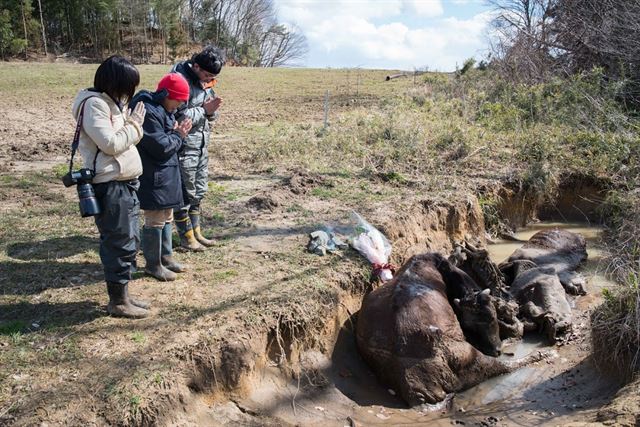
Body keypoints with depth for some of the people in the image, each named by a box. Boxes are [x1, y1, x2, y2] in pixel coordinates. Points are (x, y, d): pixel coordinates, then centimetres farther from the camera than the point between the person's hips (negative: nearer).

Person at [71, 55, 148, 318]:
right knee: (119, 243, -1)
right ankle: (118, 302, 12)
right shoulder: (94, 104, -14)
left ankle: (123, 295, 27)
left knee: (129, 241, 16)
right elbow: (111, 143, -20)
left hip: (125, 183, 10)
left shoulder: (111, 102, 14)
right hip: (110, 186, -10)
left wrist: (133, 123, 1)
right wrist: (135, 124, -10)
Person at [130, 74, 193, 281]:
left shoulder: (162, 109, 11)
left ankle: (165, 256, 32)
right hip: (154, 177, -10)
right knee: (155, 220, 0)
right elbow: (161, 146, -24)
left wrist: (177, 133, -2)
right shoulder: (148, 112, -21)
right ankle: (153, 264, 13)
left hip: (166, 174, 11)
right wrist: (178, 135, -10)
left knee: (166, 217, 19)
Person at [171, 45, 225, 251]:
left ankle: (196, 231, 29)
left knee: (198, 191, 16)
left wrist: (212, 111, -9)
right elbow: (178, 116, -23)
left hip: (202, 144, 8)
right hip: (184, 146, -8)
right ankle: (186, 236, 15)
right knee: (185, 193, 2)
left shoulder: (206, 81, 9)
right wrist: (203, 110, -17)